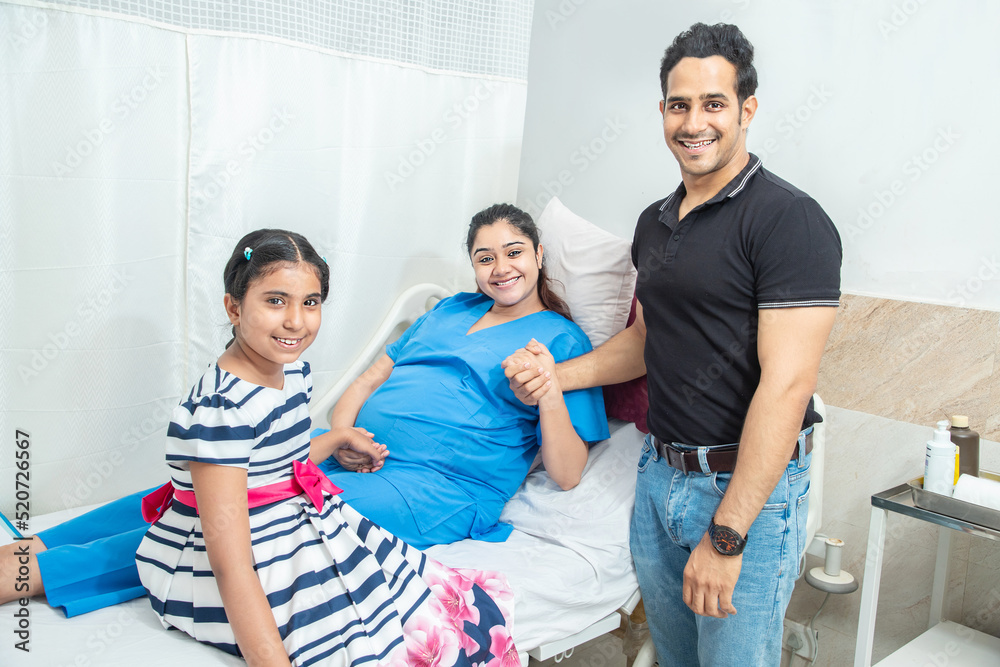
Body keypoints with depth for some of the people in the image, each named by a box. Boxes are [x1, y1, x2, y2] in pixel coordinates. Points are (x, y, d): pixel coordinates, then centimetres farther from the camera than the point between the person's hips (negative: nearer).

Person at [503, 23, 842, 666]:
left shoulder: (789, 219, -15)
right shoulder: (655, 223, 10)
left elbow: (786, 384, -21)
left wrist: (725, 535, -23)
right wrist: (556, 374, 3)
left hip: (750, 487, -7)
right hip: (659, 474, 7)